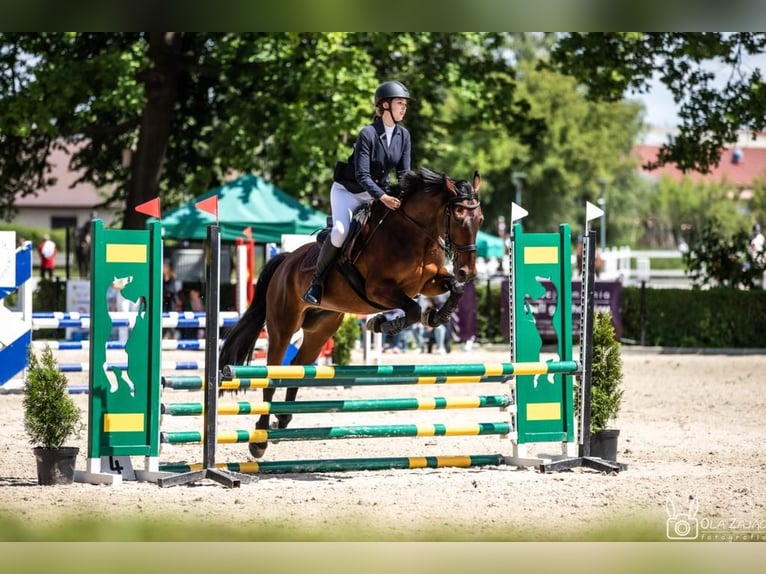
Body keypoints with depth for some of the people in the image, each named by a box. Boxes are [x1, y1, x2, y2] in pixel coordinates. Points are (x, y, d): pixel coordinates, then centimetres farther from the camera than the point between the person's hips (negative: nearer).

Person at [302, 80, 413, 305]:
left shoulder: (403, 135, -4)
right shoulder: (368, 134, -22)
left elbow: (403, 172, -1)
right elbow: (362, 175, -26)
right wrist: (382, 197, -39)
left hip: (378, 192, 6)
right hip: (347, 191, -6)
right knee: (340, 232, -28)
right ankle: (316, 281, -13)